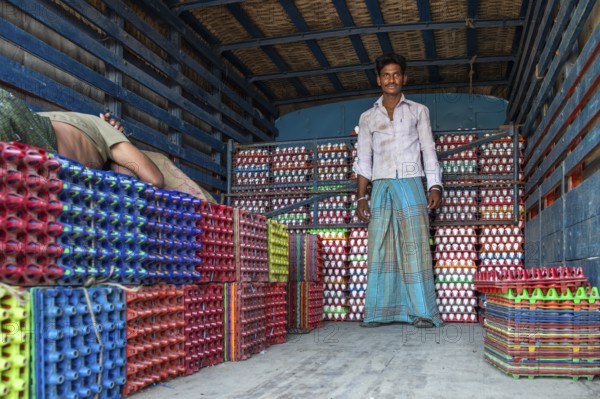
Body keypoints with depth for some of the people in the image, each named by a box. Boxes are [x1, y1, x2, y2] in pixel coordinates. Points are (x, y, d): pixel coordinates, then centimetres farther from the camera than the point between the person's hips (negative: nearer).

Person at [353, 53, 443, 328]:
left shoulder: (418, 111, 13)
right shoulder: (368, 117, 15)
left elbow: (428, 150, 8)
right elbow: (363, 160, 12)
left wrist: (435, 187, -5)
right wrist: (361, 197, 3)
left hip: (411, 185, -1)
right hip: (381, 187, 1)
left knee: (415, 249, -6)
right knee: (379, 250, -3)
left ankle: (422, 313, -4)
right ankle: (378, 313, 1)